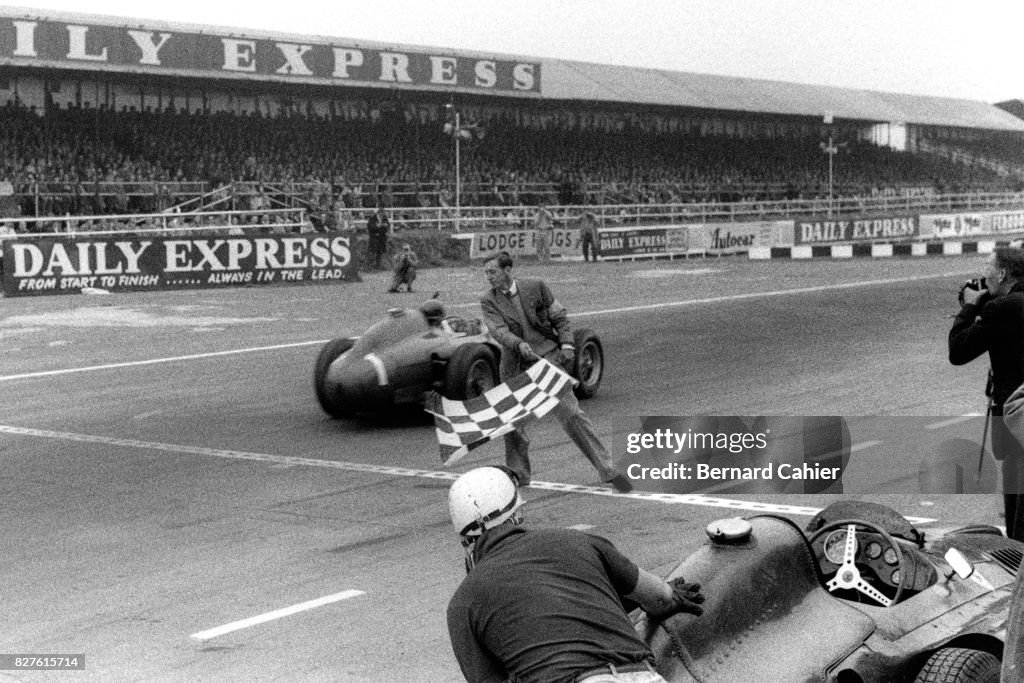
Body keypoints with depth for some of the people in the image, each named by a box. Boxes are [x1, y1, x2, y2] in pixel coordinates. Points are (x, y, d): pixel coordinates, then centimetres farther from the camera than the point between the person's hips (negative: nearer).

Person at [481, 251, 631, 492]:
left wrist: (567, 344, -7)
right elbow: (498, 330, -16)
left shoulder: (535, 286, -1)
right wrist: (519, 344, -34)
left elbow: (559, 317, 7)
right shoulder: (488, 301, -1)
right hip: (515, 368, 2)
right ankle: (518, 475, 24)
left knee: (571, 413, -7)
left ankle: (608, 470, -3)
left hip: (548, 359, -2)